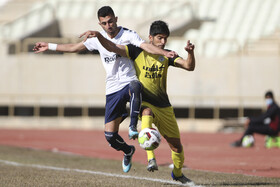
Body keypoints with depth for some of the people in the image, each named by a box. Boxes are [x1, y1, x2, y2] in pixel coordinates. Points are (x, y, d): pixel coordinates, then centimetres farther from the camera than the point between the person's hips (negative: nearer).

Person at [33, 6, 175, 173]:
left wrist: (164, 52, -39)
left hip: (130, 82, -4)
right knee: (110, 135, -2)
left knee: (135, 88, -44)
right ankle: (128, 151, 30)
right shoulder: (98, 39, 9)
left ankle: (133, 127, -34)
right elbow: (74, 47, 20)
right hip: (113, 90, 4)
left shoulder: (128, 35, -5)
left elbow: (146, 46, -21)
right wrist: (49, 46, 23)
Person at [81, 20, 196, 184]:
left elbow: (189, 66, -6)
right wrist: (99, 35, -28)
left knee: (177, 146, 5)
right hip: (143, 102, -4)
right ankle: (150, 158, -48)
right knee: (147, 113, -41)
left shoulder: (166, 56, 4)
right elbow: (112, 47, -11)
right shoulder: (137, 51, -3)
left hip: (164, 107, 4)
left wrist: (190, 53, -26)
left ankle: (178, 174, 35)